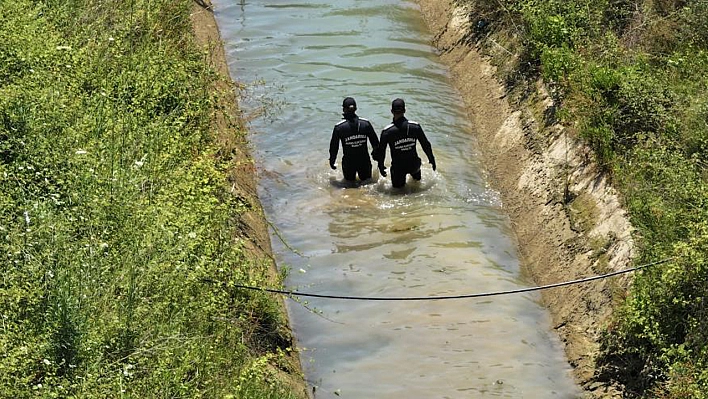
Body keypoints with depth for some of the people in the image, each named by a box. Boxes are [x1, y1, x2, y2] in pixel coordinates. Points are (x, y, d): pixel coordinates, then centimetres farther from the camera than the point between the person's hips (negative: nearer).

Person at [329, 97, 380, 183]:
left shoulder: (339, 127, -13)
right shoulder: (365, 123, -8)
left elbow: (334, 146, -3)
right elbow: (375, 141, 3)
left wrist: (332, 161, 12)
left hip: (348, 162, -1)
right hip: (364, 160, 2)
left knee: (350, 182, 16)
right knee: (366, 180, 18)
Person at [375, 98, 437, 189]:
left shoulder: (387, 132, -17)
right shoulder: (415, 126, -12)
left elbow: (381, 151, -6)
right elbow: (426, 145, -2)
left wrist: (381, 166, 11)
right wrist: (432, 159, 14)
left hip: (398, 168, -1)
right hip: (414, 165, 1)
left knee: (398, 186, 22)